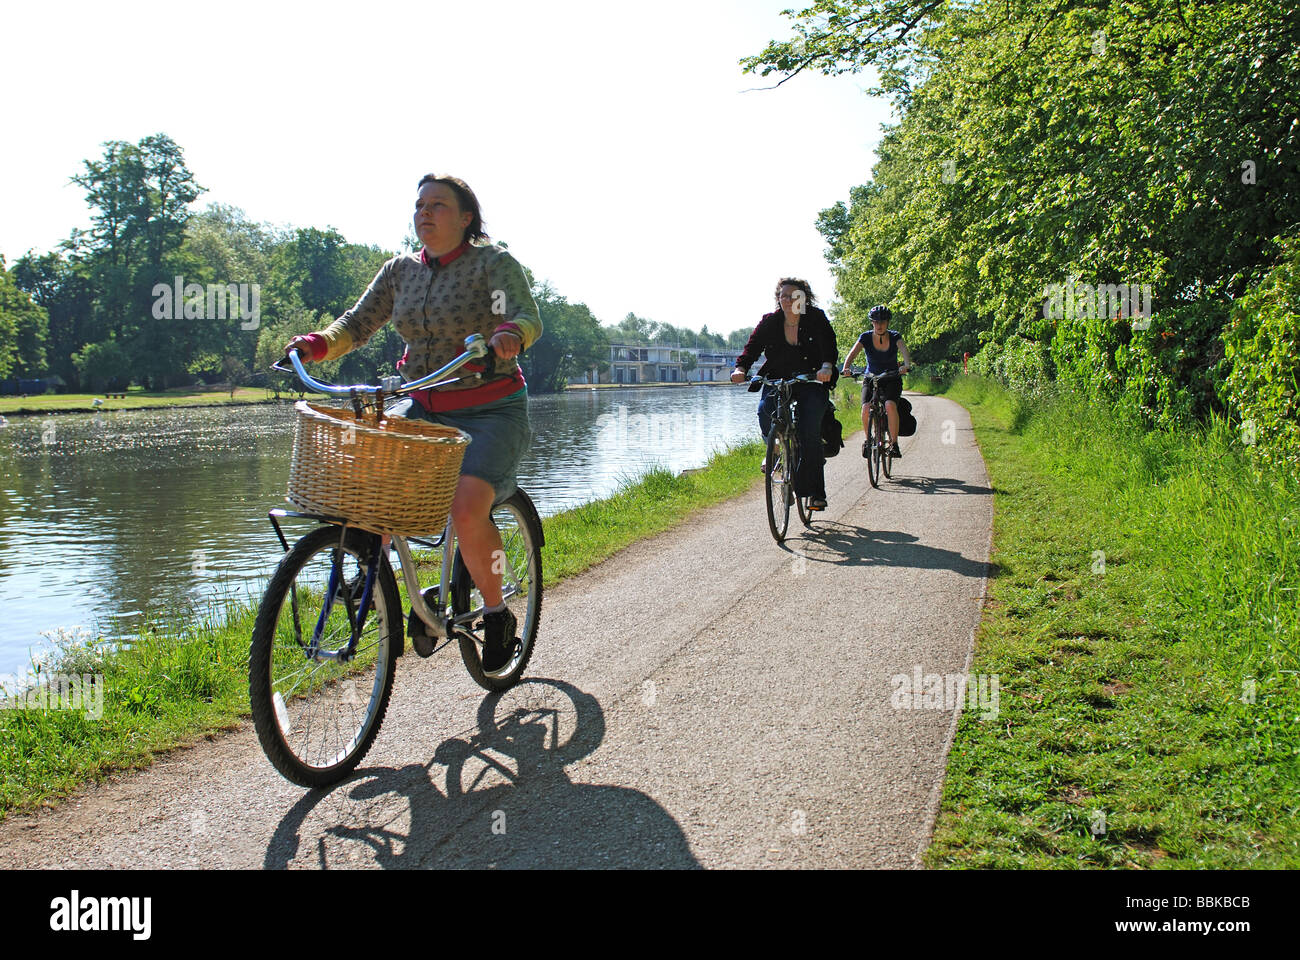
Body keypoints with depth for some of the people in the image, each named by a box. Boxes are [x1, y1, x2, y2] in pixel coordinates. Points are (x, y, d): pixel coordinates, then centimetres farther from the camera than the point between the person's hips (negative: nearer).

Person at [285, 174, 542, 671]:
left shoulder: (493, 262, -7)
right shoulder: (401, 270, 8)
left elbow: (528, 318, -23)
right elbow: (358, 323, 5)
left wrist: (509, 335, -46)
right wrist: (316, 343, -15)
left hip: (490, 411, -5)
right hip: (423, 407, 6)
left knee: (467, 509, -27)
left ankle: (497, 615, -1)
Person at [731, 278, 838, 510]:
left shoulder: (816, 318, -5)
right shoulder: (769, 321, 0)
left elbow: (829, 345, -18)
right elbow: (752, 347, -8)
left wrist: (826, 366, -40)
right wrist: (740, 368, -29)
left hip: (810, 381, -2)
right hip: (777, 380, 2)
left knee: (809, 432, -16)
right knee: (765, 409, -29)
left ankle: (815, 492, -7)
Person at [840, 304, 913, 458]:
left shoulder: (895, 337, -9)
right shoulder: (866, 338, -9)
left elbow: (904, 351, -27)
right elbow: (852, 354, -23)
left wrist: (907, 365, -48)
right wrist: (845, 368, -43)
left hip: (892, 379, -1)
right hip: (871, 378, 1)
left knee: (890, 405, -30)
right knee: (866, 408, -24)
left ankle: (894, 443, -19)